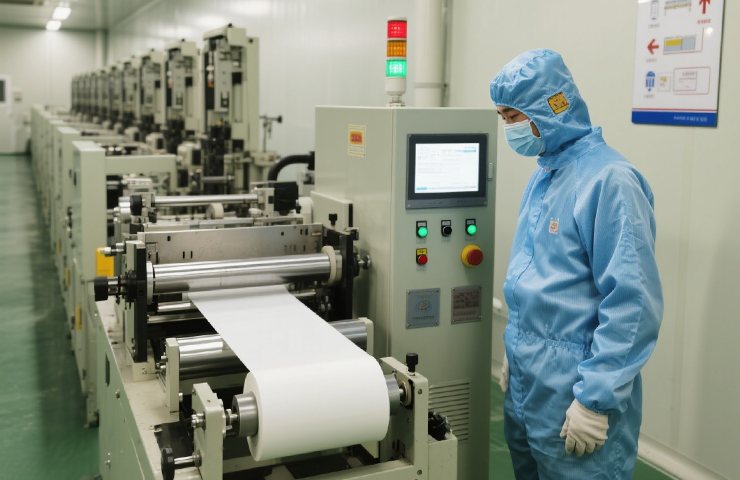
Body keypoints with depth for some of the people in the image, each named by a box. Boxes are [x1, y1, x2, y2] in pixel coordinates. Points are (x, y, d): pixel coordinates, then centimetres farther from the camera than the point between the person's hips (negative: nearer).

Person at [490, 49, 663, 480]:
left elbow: (633, 302, -23)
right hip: (527, 380, 8)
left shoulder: (609, 180, -19)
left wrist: (596, 400, -22)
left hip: (574, 389, -8)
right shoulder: (544, 175, 9)